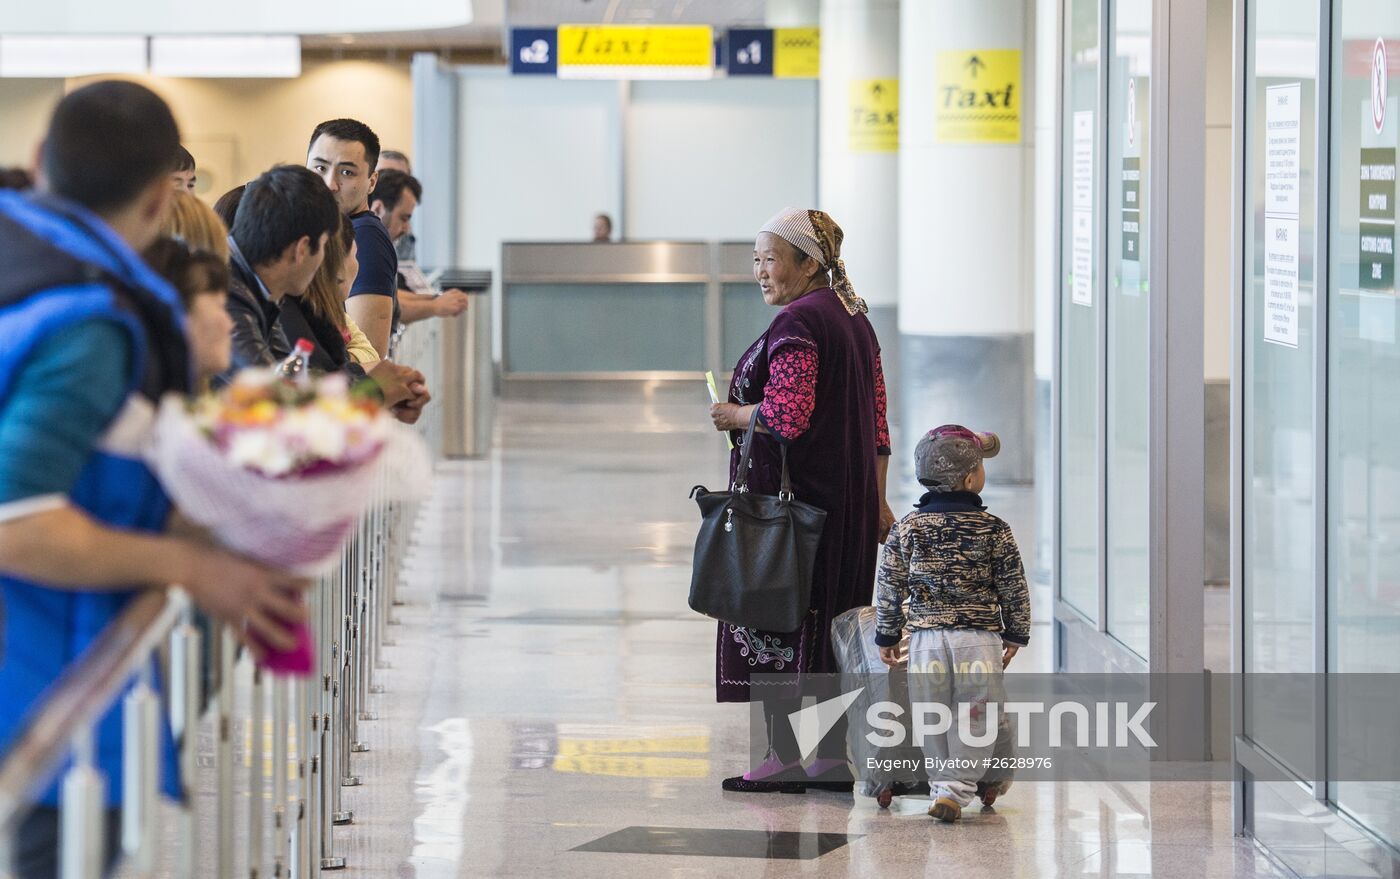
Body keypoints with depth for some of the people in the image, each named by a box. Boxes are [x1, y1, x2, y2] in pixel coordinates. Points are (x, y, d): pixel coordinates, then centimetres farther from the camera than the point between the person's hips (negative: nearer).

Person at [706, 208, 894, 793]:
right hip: (849, 498, 9)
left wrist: (732, 415, -7)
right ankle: (836, 756, 15)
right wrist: (877, 500, 18)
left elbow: (787, 416, -25)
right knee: (834, 621, 12)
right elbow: (876, 420, 16)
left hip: (790, 496, -9)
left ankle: (785, 757, 1)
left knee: (774, 620, -1)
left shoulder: (797, 324, -16)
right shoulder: (854, 317, 13)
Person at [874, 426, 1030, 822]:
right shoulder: (994, 530, -1)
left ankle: (943, 783, 14)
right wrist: (1016, 634, 16)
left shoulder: (907, 529, 2)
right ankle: (956, 788, -4)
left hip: (926, 637, 2)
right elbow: (1014, 588, 4)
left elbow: (890, 587, 4)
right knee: (974, 716, 3)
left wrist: (887, 635, 14)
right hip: (980, 638, -1)